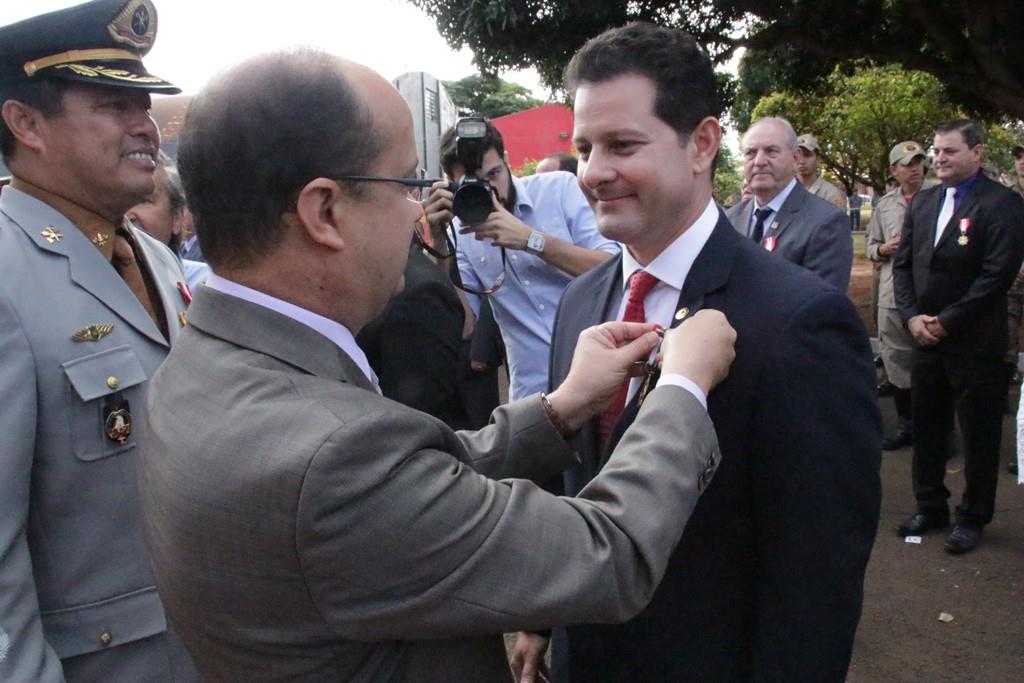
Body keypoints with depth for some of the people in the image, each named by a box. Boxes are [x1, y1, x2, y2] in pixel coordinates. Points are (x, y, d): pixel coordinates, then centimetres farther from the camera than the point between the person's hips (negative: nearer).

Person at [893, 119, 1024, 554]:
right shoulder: (922, 202, 11)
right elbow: (903, 263, 9)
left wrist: (947, 322, -16)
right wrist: (912, 316, -5)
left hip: (975, 342, -6)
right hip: (927, 338, 6)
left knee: (979, 434, 6)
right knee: (927, 428, 13)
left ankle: (973, 517, 21)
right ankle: (930, 507, 29)